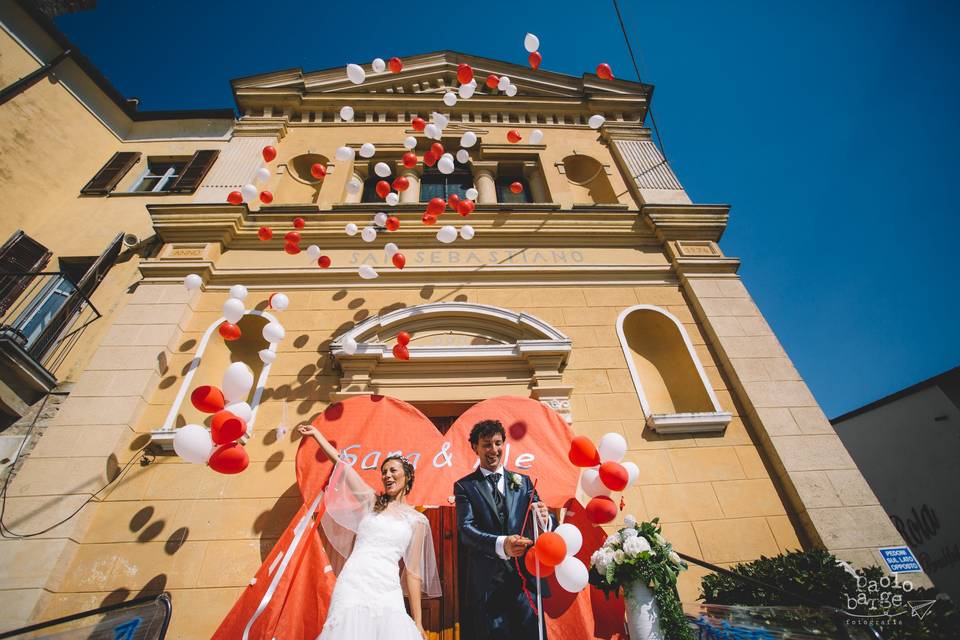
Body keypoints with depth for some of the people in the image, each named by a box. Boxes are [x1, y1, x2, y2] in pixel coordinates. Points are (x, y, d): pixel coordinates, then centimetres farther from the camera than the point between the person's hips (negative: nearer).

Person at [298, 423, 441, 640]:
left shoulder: (417, 520, 5)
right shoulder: (372, 501, 8)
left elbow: (413, 571, 6)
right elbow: (341, 463, 8)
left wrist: (418, 622, 4)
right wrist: (316, 433, 10)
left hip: (386, 593, -1)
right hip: (352, 586, 1)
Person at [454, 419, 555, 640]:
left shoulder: (523, 481, 8)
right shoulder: (464, 486, 0)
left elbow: (548, 523, 1)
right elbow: (465, 529, -12)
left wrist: (545, 519, -25)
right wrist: (501, 544, -31)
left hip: (525, 578, 2)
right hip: (486, 584, -2)